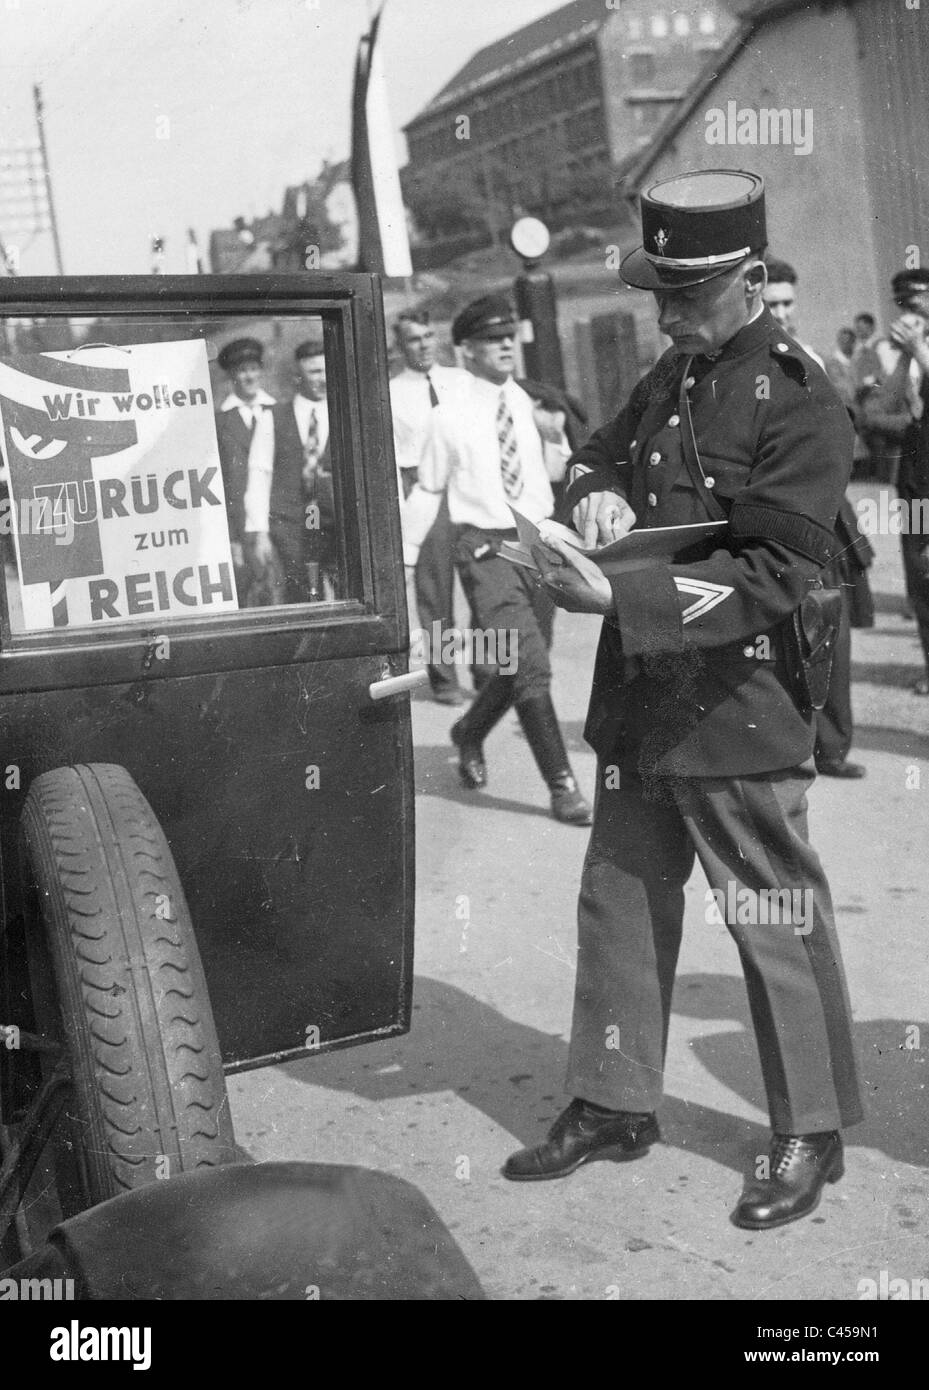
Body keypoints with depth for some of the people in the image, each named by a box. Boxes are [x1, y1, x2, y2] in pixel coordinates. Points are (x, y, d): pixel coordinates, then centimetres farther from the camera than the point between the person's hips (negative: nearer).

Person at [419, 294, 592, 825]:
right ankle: (563, 787, -3)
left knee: (521, 666, 13)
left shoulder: (522, 403, 7)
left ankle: (470, 732, 41)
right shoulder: (450, 418, -6)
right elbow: (429, 488, 2)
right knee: (531, 668, -11)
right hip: (486, 547, -6)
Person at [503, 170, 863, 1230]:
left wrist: (619, 596, -25)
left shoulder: (798, 404, -14)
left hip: (739, 710, -8)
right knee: (619, 902, 14)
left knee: (776, 925, 4)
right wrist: (598, 491, 0)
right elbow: (598, 454, 26)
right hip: (642, 702, 8)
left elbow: (773, 575, -20)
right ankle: (612, 1105, 30)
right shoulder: (671, 378, 11)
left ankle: (811, 1134, 21)